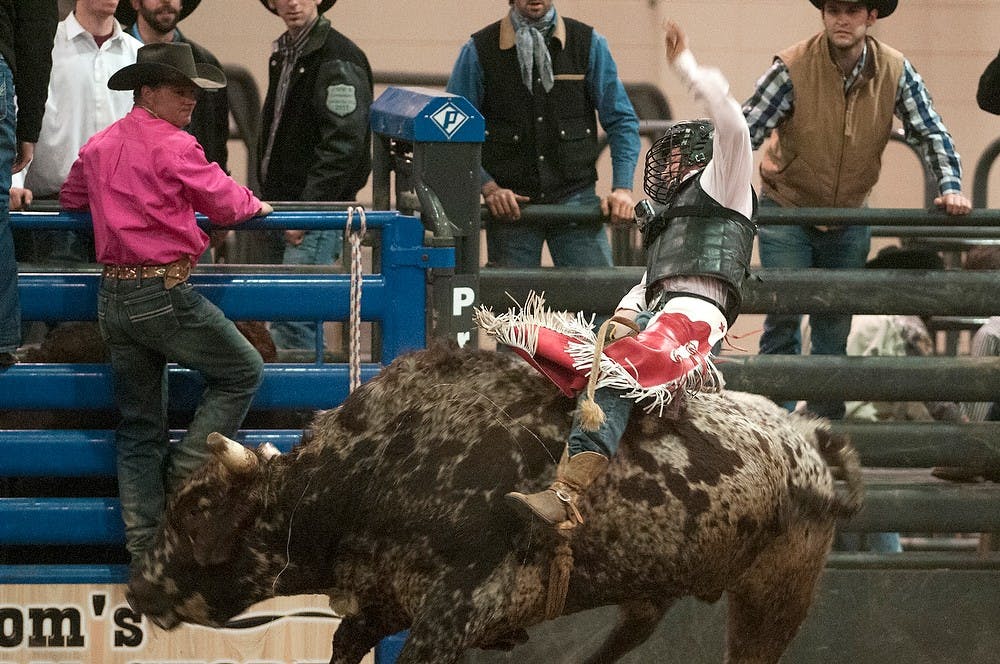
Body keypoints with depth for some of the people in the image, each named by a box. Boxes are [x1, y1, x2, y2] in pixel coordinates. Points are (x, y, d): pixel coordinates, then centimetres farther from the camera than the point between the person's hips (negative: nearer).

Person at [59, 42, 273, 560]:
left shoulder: (97, 147, 12)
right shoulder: (174, 146, -10)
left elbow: (71, 200, 29)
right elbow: (225, 204, -3)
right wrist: (254, 205, 18)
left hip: (112, 298, 8)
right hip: (164, 293, -8)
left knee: (139, 427, 11)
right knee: (242, 372, 9)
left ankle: (143, 545, 8)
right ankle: (183, 475, 2)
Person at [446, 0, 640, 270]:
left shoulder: (589, 43, 5)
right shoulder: (479, 50, 1)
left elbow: (621, 121, 6)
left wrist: (622, 188, -6)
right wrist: (488, 187, -10)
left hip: (576, 197, 1)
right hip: (510, 204, 0)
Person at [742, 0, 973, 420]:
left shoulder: (895, 72, -11)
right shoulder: (793, 67, -20)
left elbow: (930, 133, -7)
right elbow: (745, 129, -22)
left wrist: (950, 187, -22)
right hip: (786, 210, -3)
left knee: (836, 324, 9)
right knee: (783, 316, -9)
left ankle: (826, 421, 19)